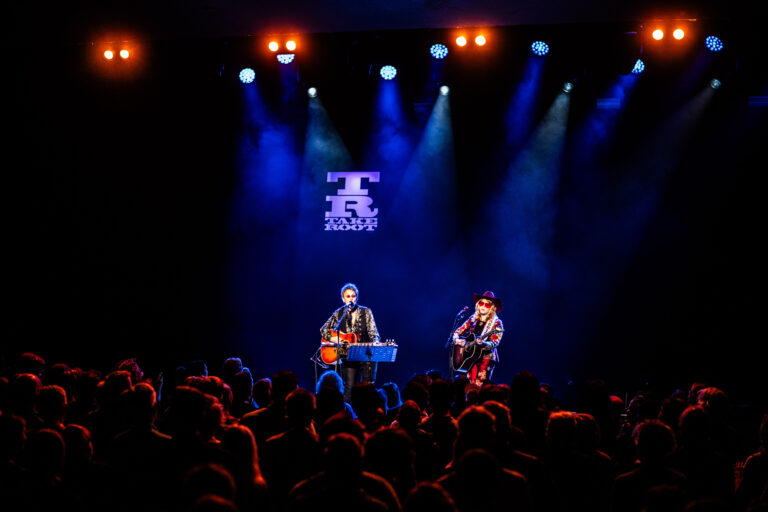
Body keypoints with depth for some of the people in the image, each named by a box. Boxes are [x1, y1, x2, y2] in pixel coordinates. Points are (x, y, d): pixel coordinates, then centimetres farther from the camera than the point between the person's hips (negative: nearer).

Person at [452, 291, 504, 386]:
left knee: (480, 385, -19)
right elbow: (457, 332, 17)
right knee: (471, 384, -7)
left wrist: (483, 343, -29)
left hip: (486, 357, -4)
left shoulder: (496, 323, -1)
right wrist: (457, 340, -5)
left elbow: (495, 343, -11)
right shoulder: (473, 319, 12)